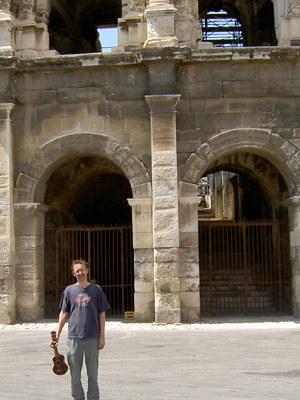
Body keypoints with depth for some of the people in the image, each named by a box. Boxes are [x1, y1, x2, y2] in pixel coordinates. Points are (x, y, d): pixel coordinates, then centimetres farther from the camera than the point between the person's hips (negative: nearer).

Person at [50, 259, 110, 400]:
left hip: (92, 337, -1)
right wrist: (57, 335, 5)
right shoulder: (69, 290, 5)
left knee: (93, 374, 5)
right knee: (75, 375, 5)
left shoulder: (96, 289, 3)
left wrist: (102, 336, 1)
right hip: (74, 337, 1)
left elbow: (102, 314, 5)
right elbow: (63, 313, 9)